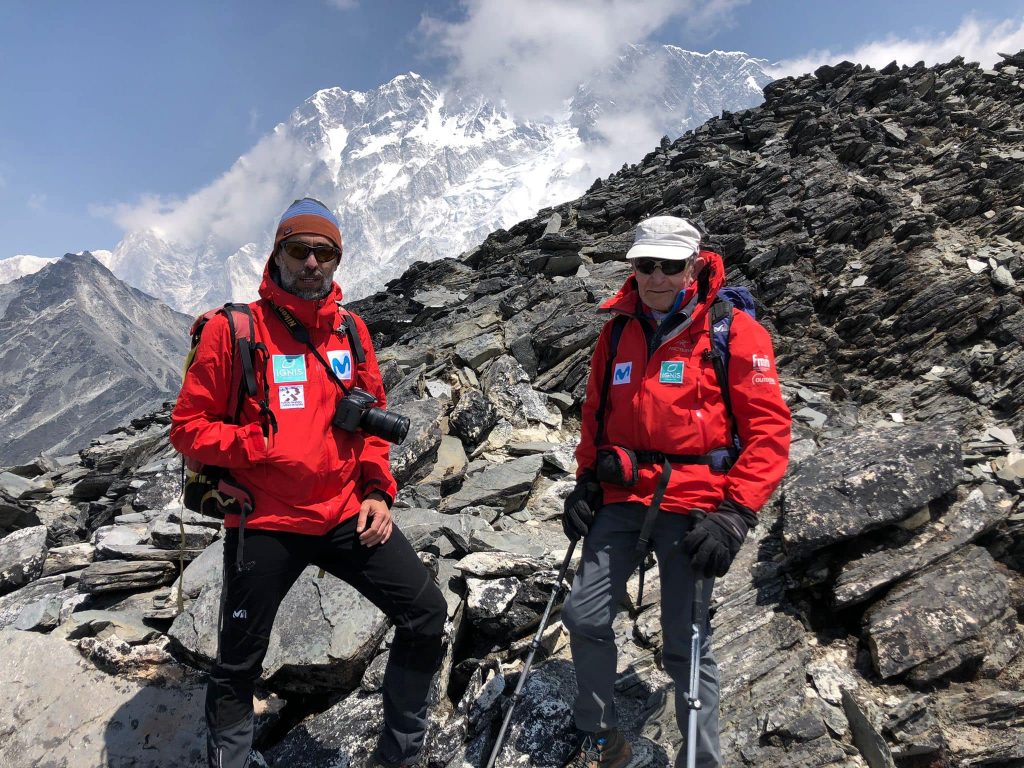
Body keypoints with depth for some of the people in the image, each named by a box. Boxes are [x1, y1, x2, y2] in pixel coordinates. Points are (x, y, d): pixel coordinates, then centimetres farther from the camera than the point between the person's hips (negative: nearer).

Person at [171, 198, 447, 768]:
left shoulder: (351, 330, 5)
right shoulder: (234, 329, -8)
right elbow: (190, 427, -6)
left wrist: (377, 491, 4)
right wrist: (268, 443, -19)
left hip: (348, 514, 4)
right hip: (265, 523, -3)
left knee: (426, 613, 1)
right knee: (240, 661, 11)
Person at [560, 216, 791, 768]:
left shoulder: (734, 332, -6)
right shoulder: (618, 331, 9)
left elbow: (769, 428, -10)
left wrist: (735, 514, -16)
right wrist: (586, 482, 11)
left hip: (693, 503, -5)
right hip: (622, 496, 5)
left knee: (685, 641, 0)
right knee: (584, 618, 5)